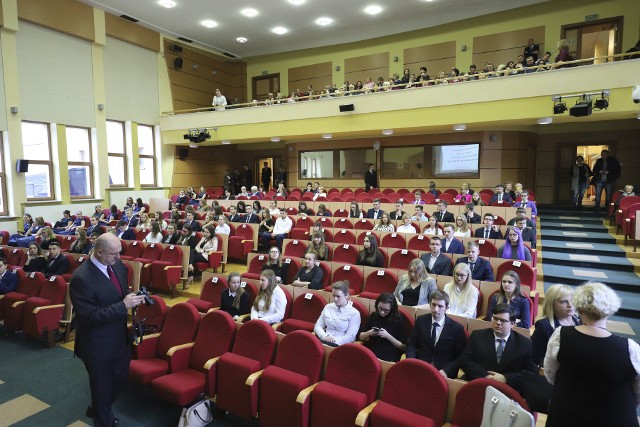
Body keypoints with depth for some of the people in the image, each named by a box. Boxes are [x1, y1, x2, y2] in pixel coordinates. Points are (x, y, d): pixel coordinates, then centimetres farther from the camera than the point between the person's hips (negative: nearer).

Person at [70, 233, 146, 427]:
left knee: (119, 378, 25)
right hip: (98, 345, -7)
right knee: (102, 387, 15)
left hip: (120, 338, 7)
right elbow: (88, 316, -27)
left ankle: (100, 409, 54)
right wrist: (123, 306, -30)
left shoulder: (117, 264, -5)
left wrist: (132, 298, -11)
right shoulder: (81, 278, -27)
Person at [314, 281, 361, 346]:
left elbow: (350, 337, -6)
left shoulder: (354, 313, 2)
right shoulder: (328, 307, 17)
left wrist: (335, 341, -19)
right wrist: (325, 336, -7)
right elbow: (318, 326, 13)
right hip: (324, 341, 5)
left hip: (341, 345, -4)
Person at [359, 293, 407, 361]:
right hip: (370, 353, 4)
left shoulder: (399, 320, -1)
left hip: (389, 357, -4)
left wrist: (388, 336, -15)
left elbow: (404, 347, -2)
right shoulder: (373, 315, 9)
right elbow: (360, 337, 15)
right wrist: (369, 333, -6)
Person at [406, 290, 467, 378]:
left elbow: (461, 357, 1)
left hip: (443, 372, -1)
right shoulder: (421, 320, 6)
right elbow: (412, 344, 10)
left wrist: (445, 371, -14)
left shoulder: (457, 328, -1)